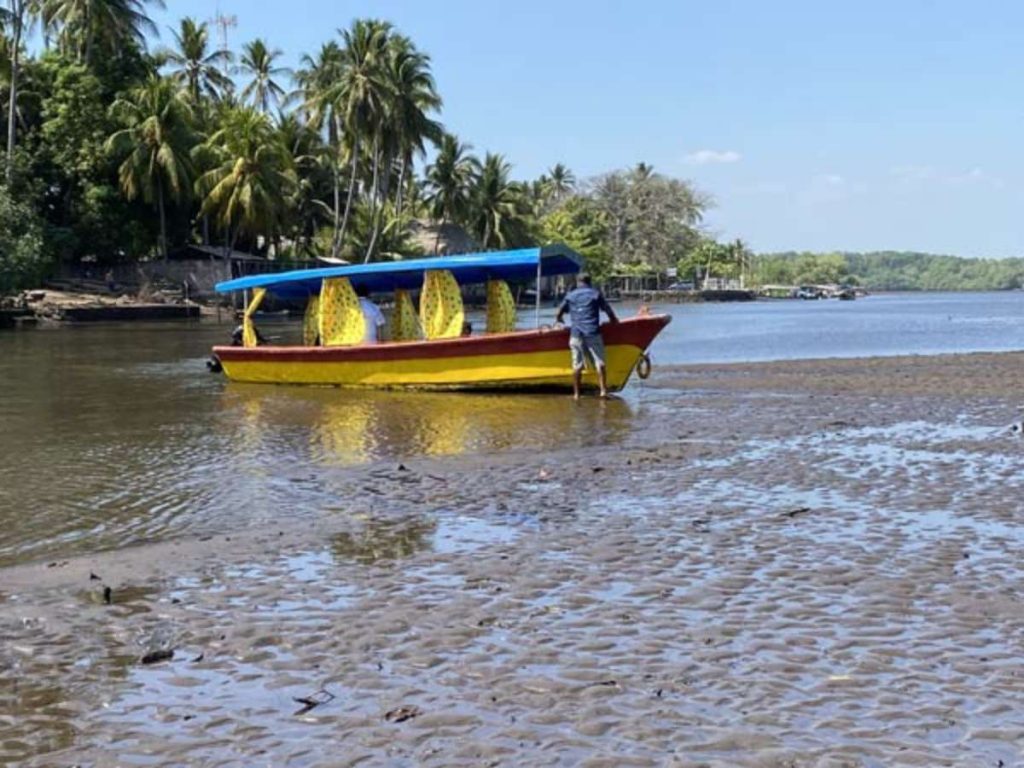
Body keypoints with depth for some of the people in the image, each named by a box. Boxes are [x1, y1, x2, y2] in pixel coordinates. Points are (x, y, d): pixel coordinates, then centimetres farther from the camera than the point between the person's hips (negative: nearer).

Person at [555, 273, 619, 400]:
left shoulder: (570, 295, 13)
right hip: (593, 333, -2)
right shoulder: (595, 293, 8)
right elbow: (608, 310, 7)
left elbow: (559, 314, 12)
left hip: (576, 334, 2)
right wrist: (613, 320, 25)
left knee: (577, 365, 2)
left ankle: (576, 394, 2)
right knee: (599, 363, 0)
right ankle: (603, 390, -9)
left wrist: (559, 320, 33)